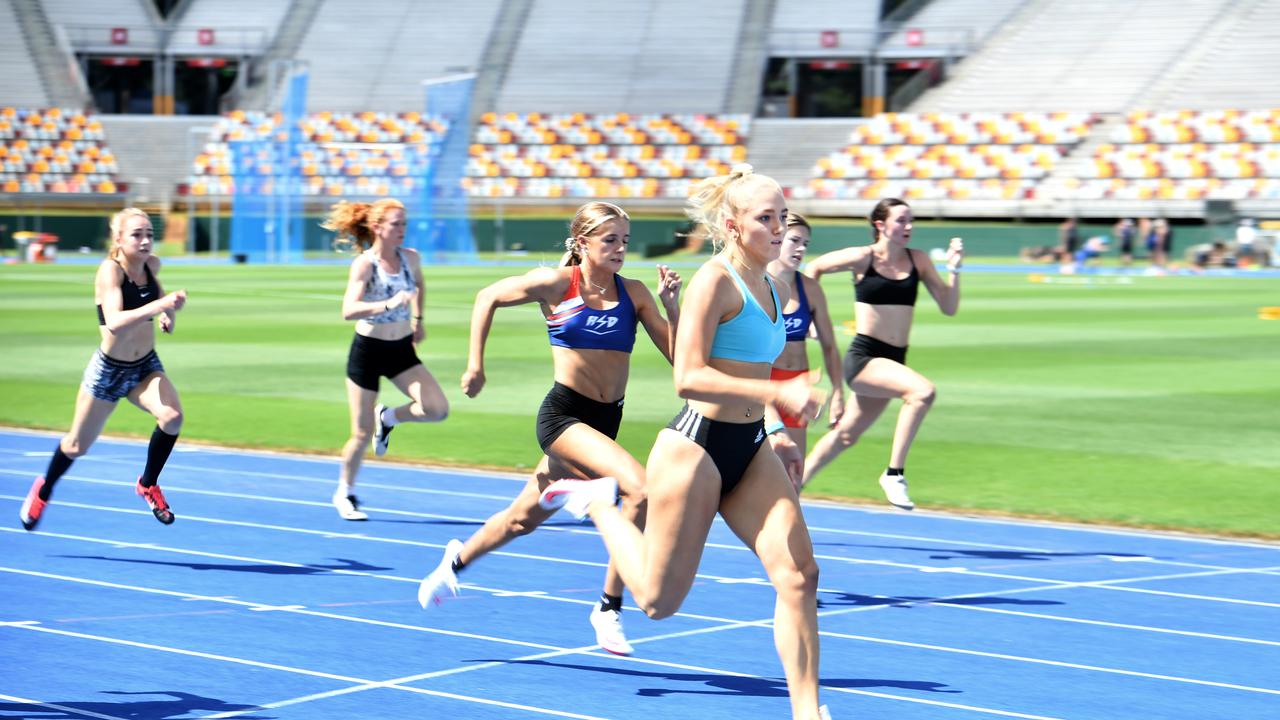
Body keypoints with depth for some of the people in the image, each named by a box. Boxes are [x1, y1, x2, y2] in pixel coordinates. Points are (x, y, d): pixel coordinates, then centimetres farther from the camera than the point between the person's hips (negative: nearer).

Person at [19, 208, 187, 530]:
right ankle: (43, 491, 43)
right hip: (110, 370, -4)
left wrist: (167, 315, 1)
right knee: (78, 445, 12)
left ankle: (148, 484, -1)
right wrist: (159, 305, -50)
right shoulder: (110, 270, -24)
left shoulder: (152, 264, -7)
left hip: (146, 366, 4)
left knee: (172, 417, -25)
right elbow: (115, 322, -40)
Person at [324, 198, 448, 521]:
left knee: (438, 409, -15)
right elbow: (349, 311, -31)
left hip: (402, 350, 4)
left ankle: (388, 418, 14)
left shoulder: (411, 258, -2)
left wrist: (418, 319, 21)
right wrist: (388, 305, -43)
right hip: (368, 351, -4)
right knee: (363, 434, 1)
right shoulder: (364, 264, -18)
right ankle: (345, 493, 26)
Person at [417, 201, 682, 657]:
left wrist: (671, 305, -13)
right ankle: (609, 609, -15)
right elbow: (488, 297, 7)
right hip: (563, 414, -5)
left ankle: (456, 560, 46)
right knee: (641, 489, -27)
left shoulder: (634, 294, 2)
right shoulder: (557, 283, -7)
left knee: (523, 519, 18)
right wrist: (475, 364, 4)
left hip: (605, 422, 5)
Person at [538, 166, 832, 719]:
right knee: (659, 600, 3)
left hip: (750, 450, 7)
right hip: (695, 447, -7)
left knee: (799, 574, -9)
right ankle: (598, 503, 26)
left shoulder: (776, 290, 11)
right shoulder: (714, 280, -15)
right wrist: (777, 393, -28)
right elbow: (688, 379, -23)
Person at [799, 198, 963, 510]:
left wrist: (954, 269, -7)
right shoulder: (863, 258, -7)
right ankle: (894, 473, -21)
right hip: (863, 356, -6)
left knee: (846, 434, 15)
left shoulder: (917, 260, 6)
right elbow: (814, 268, 8)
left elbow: (949, 307, 6)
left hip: (893, 361, 6)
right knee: (923, 391, -29)